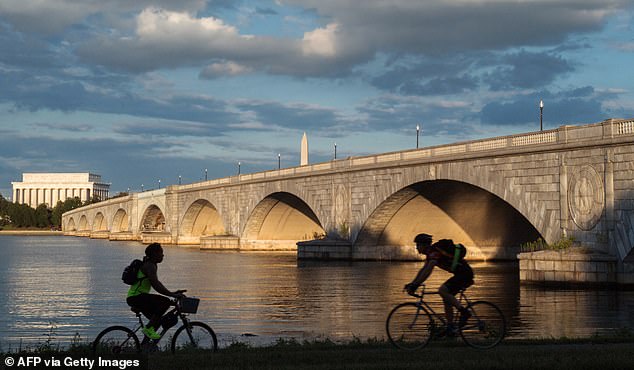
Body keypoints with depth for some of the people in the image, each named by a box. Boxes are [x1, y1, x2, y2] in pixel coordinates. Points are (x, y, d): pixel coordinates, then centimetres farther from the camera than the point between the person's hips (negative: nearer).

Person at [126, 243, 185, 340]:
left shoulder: (153, 265, 17)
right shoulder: (150, 266, -16)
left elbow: (156, 284, 24)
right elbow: (156, 286, -25)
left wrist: (172, 293, 17)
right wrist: (173, 295, -25)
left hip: (134, 297, 11)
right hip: (135, 297, -11)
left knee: (156, 319, 16)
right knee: (166, 302, -22)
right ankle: (148, 328, -18)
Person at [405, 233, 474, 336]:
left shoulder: (435, 252, -18)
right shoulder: (431, 253, 13)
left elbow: (428, 271, -28)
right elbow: (423, 270, 20)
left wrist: (415, 285, -29)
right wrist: (412, 284, 14)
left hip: (465, 274, -10)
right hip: (461, 274, 10)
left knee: (442, 290, -21)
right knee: (446, 298, 8)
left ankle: (464, 312, -13)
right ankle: (450, 327, 10)